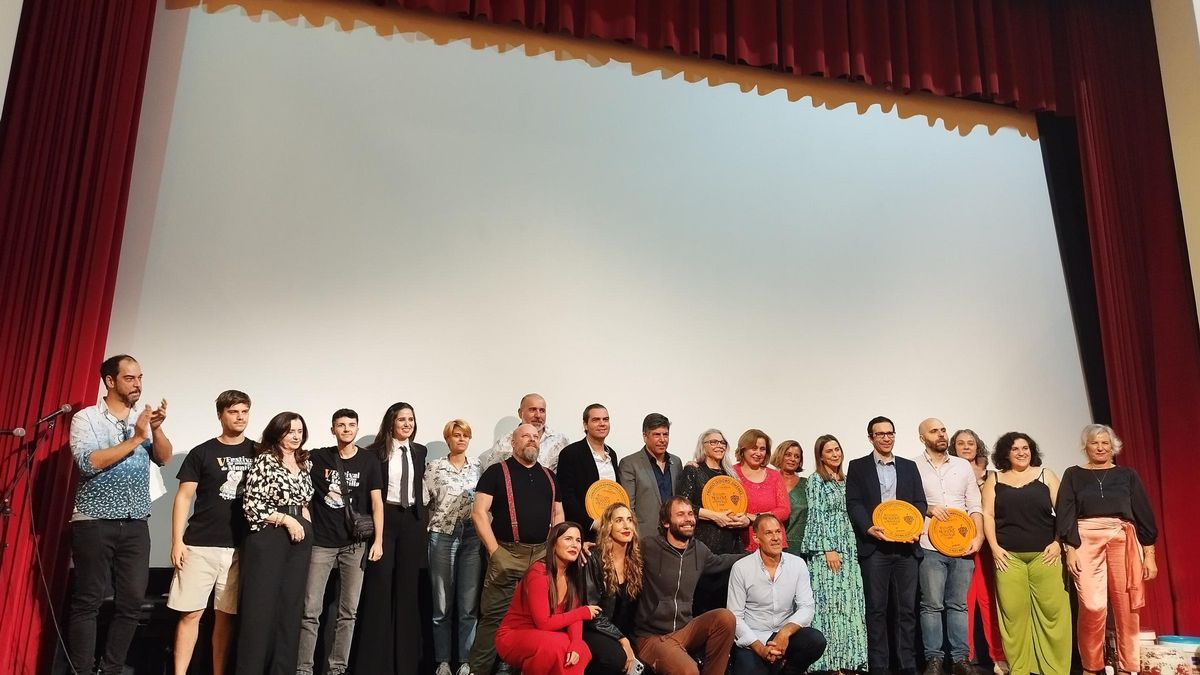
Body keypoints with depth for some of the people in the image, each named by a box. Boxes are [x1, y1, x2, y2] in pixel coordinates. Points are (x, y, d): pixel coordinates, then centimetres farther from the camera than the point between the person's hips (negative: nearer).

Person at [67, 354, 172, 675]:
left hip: (136, 525, 4)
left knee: (132, 602, 4)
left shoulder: (144, 417, 9)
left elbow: (164, 458, 2)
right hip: (94, 524, -4)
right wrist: (136, 438, -17)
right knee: (88, 602, 0)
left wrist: (157, 429, -15)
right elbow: (88, 463, -16)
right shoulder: (86, 418, -2)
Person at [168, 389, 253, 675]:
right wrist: (177, 541, -5)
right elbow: (183, 497, 2)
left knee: (225, 615, 7)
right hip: (200, 545, -1)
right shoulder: (202, 453, 2)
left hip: (241, 547, 2)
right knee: (191, 613, -1)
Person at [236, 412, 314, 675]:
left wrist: (304, 522, 7)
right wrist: (286, 519, -12)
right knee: (260, 606, -4)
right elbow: (251, 504, -11)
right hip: (268, 536, -6)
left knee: (291, 605, 7)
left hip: (299, 538, 6)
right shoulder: (265, 460, -4)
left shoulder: (304, 463, 15)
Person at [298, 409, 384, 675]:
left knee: (348, 611, 4)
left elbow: (376, 502, 3)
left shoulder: (368, 461, 4)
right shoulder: (318, 457, 3)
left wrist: (378, 540, -3)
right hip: (320, 541, -1)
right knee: (311, 610, -4)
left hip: (355, 543, 1)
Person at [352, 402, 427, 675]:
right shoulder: (375, 452, -3)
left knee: (407, 586, 7)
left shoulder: (420, 451, 10)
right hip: (384, 519, -4)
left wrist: (422, 518, 12)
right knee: (379, 584, -4)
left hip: (412, 520, 4)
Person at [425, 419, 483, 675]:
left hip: (472, 537, 1)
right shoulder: (434, 467, 4)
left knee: (469, 605, 0)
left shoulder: (478, 466, 9)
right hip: (442, 536, -1)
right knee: (442, 605, 4)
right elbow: (424, 500, 5)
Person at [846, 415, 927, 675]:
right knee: (876, 608, 2)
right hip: (874, 546, -2)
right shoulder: (858, 467, 6)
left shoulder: (909, 466, 15)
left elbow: (920, 502, 9)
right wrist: (869, 528, -17)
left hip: (906, 545, 3)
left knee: (907, 607, 5)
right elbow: (853, 503, -1)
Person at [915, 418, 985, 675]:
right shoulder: (913, 467, 0)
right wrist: (927, 510, -14)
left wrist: (979, 536, -3)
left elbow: (975, 505, 8)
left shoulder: (963, 465, 10)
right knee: (932, 605, 0)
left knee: (958, 604, 7)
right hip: (930, 547, -3)